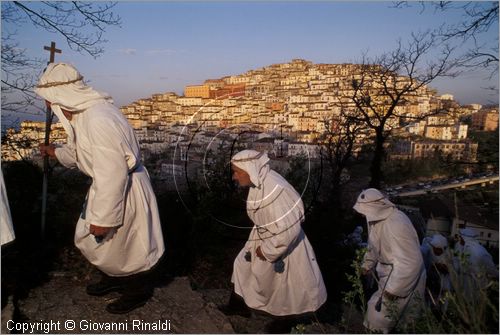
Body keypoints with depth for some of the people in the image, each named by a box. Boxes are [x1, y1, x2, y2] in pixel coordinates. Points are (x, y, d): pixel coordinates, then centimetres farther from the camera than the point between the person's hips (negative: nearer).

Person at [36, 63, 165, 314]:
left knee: (126, 244, 9)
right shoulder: (82, 113, 3)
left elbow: (113, 175, -30)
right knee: (89, 239, 24)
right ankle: (115, 278, 46)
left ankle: (139, 291, 35)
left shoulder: (99, 120, -30)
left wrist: (103, 218, -23)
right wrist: (55, 152, 35)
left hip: (124, 190, -10)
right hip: (106, 185, 10)